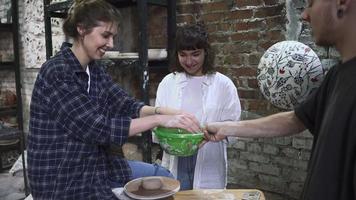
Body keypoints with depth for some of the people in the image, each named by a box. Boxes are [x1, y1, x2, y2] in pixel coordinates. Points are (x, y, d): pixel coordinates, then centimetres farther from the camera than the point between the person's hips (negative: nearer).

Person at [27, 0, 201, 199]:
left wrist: (166, 111, -17)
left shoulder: (94, 69, 4)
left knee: (162, 176, 11)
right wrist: (159, 119, -26)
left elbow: (127, 105, 0)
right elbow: (99, 128, -27)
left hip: (97, 165, 8)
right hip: (65, 179, -8)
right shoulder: (57, 72, -23)